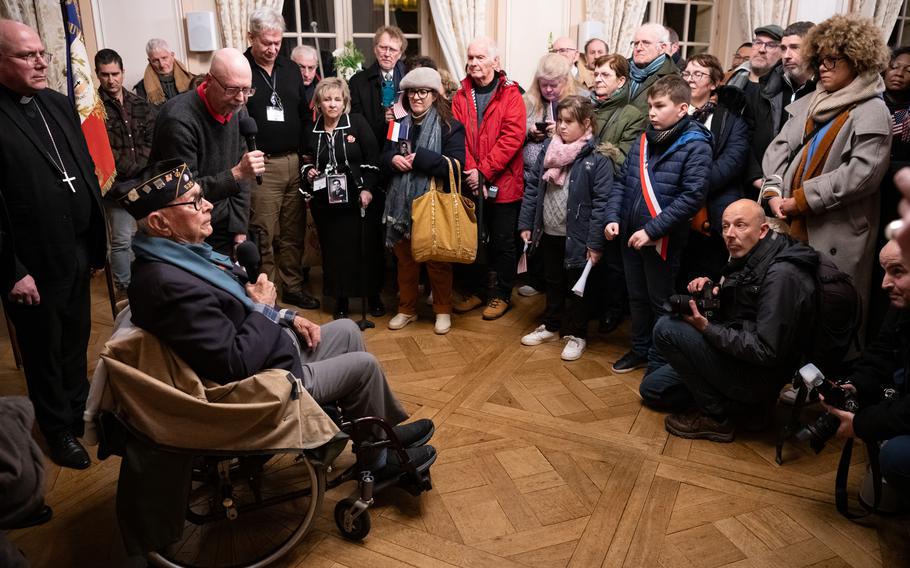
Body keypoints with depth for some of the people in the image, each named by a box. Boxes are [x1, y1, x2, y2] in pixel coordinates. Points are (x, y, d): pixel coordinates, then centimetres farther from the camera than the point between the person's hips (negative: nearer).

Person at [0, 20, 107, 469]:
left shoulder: (58, 104, 6)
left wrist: (97, 239, 10)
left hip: (78, 252, 6)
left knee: (76, 341, 21)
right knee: (44, 352, 15)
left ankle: (79, 410, 43)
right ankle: (59, 429, 35)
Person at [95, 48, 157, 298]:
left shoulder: (139, 104, 10)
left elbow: (152, 139, 6)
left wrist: (138, 166, -7)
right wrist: (129, 170, -13)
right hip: (117, 183, -5)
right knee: (122, 239, -2)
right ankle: (124, 287, 14)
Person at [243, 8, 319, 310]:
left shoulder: (290, 68, 13)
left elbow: (304, 113, 18)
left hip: (294, 162, 5)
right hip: (261, 165, -5)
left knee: (293, 233, 11)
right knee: (263, 235, 0)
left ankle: (293, 287, 23)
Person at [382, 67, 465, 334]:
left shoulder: (449, 126, -6)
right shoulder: (399, 125, 12)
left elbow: (455, 165, -17)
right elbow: (382, 161, 14)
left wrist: (419, 158, -20)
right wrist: (393, 159, -10)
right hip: (402, 204, 5)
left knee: (438, 260, 6)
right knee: (404, 259, 14)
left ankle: (443, 311, 22)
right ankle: (407, 308, 29)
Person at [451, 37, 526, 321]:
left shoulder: (510, 94, -6)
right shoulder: (461, 95, 5)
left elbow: (513, 136, -15)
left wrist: (483, 172, -19)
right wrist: (471, 172, -16)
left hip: (503, 183, -4)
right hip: (470, 183, 4)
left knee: (503, 242, 7)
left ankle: (500, 294, 22)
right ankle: (475, 290, 30)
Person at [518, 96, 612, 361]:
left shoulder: (597, 158, -15)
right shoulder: (549, 148, 2)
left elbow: (602, 202, -17)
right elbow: (533, 188, 7)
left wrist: (595, 242, -18)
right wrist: (526, 224, 4)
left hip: (576, 237, -5)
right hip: (548, 233, 5)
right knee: (553, 283, 22)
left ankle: (576, 334, 28)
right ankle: (551, 326, 39)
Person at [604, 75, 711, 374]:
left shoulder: (695, 146, -12)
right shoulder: (645, 140, 6)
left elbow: (692, 196, -19)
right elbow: (621, 181, 11)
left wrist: (651, 230, -23)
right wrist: (613, 217, -3)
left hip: (663, 240, -6)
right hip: (631, 236, 6)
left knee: (660, 302, 9)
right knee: (637, 297, 19)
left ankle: (659, 361, 26)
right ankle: (640, 349, 38)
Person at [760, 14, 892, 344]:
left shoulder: (873, 112, -6)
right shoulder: (808, 104, 14)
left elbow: (862, 172, -16)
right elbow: (779, 149, 9)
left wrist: (803, 200, -15)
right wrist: (773, 192, -8)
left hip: (835, 234, -6)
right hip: (790, 224, 6)